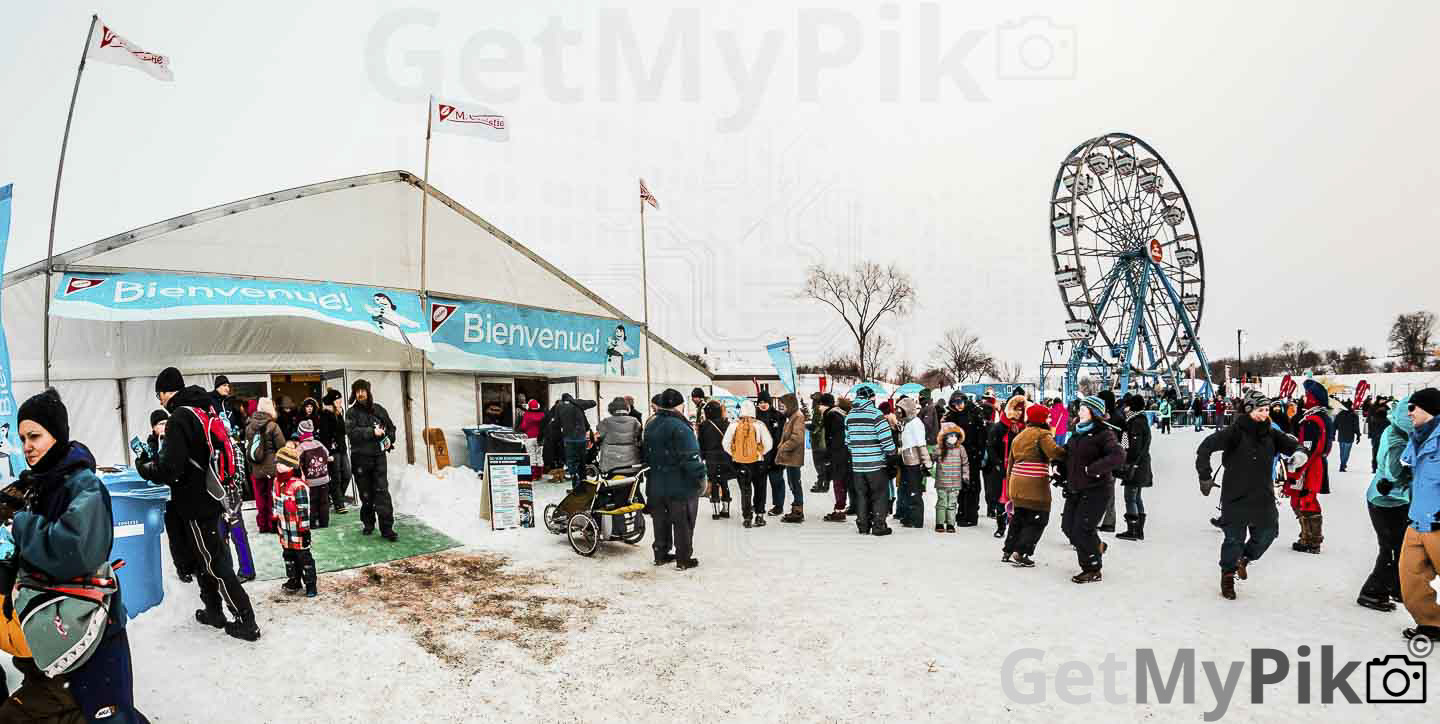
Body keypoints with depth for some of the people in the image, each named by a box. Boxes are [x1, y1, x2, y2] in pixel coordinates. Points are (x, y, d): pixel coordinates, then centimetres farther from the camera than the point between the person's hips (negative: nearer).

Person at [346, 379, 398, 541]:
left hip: (378, 455, 1)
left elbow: (391, 427, 20)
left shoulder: (379, 409, 7)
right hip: (360, 457, -1)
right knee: (365, 493, 8)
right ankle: (368, 523, 27)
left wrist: (389, 440, 3)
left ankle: (387, 528, -7)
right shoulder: (351, 412, 0)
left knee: (382, 491, -7)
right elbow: (351, 431, -17)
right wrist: (372, 432, -21)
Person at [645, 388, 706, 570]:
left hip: (656, 485, 8)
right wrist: (700, 477, -14)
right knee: (683, 523, 4)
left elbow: (647, 454, 16)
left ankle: (661, 555, 28)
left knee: (661, 520, 18)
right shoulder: (680, 427, -20)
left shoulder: (651, 425, 8)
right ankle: (684, 560, 10)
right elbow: (690, 457, -22)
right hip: (680, 486, -7)